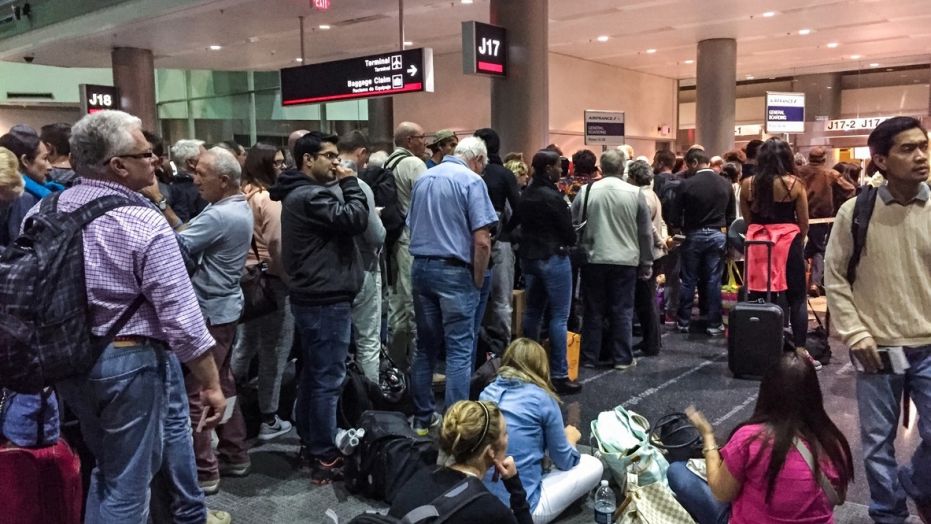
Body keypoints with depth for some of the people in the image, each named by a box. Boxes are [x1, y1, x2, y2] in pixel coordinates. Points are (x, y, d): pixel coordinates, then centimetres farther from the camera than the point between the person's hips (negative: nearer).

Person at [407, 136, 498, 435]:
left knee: (426, 347, 14)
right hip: (454, 271, -6)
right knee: (459, 351, 0)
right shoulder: (471, 180, -8)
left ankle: (422, 417, 22)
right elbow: (481, 241, -14)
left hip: (420, 267, 7)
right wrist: (478, 281, -4)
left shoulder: (423, 179, 13)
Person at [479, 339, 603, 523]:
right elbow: (564, 462, 2)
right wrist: (570, 438, 23)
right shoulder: (542, 399, -10)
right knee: (593, 466, 9)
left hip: (483, 498, 7)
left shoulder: (488, 392, 6)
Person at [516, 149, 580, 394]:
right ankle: (559, 375, -2)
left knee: (533, 312, 15)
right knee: (559, 317, -3)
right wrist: (568, 241, 8)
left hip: (528, 256, 8)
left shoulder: (526, 195, 8)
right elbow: (569, 233, -12)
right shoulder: (553, 197, -16)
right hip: (553, 258, -8)